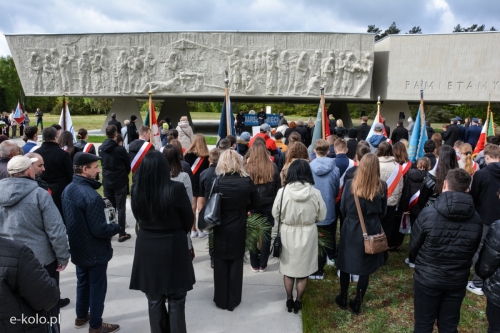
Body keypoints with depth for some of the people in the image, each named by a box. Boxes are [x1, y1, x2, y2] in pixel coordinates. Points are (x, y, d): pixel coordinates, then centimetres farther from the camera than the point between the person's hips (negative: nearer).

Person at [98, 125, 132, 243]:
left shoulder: (101, 148, -2)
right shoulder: (120, 149, -17)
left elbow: (102, 163, 9)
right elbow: (128, 165, -5)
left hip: (107, 181, 5)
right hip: (120, 182, -5)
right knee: (121, 208, 2)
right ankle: (122, 234, 6)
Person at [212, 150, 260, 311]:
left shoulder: (217, 182, -15)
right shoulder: (247, 182, -12)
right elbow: (256, 204, 0)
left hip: (221, 230, -1)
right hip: (238, 230, 1)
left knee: (221, 265, 14)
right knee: (236, 265, 14)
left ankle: (221, 300, 26)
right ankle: (233, 300, 24)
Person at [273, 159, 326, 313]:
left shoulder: (283, 191, -16)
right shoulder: (315, 193, -14)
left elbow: (275, 214, -5)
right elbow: (322, 216, -3)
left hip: (288, 233, 0)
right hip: (308, 234, 0)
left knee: (288, 267, 17)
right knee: (303, 268, 16)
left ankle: (289, 300, 29)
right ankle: (298, 301, 28)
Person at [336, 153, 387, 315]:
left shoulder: (350, 184, -14)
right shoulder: (382, 186, -10)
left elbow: (343, 209, -3)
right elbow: (383, 212, 2)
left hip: (351, 229, -1)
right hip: (371, 230, 1)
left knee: (345, 265, 17)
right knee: (365, 268, 14)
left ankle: (343, 299, 30)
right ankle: (357, 303, 24)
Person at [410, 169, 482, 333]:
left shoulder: (428, 213, -22)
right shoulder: (476, 219, -11)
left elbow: (414, 246, -9)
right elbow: (473, 251, 4)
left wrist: (417, 262, 14)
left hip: (427, 278, -3)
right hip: (458, 280, 3)